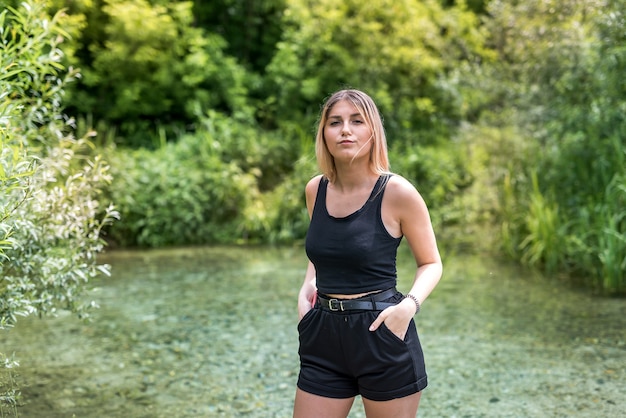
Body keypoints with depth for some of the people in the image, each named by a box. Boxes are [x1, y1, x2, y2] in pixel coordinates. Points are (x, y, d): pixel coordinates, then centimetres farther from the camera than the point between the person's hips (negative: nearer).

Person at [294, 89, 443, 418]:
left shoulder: (397, 192, -10)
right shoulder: (315, 190, 4)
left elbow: (431, 263, 1)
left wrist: (409, 305, -17)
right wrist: (305, 289, 4)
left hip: (382, 334, -4)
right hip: (323, 340, 4)